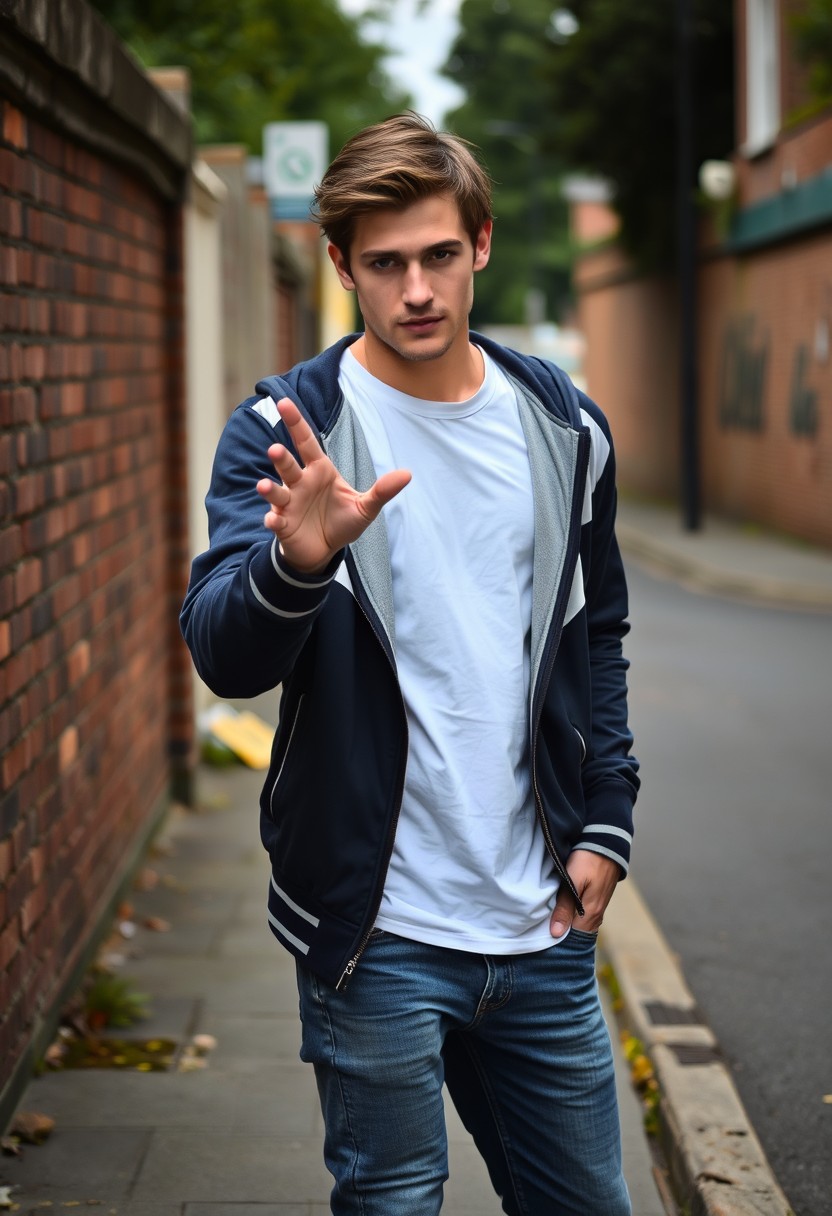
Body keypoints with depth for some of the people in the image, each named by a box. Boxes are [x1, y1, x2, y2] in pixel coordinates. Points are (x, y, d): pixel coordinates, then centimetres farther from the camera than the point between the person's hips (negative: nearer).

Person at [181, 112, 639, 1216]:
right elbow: (224, 657, -18)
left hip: (541, 925, 4)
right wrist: (297, 563, -39)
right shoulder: (285, 428, -7)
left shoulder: (564, 426, 6)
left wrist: (605, 820, 8)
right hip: (377, 929, -4)